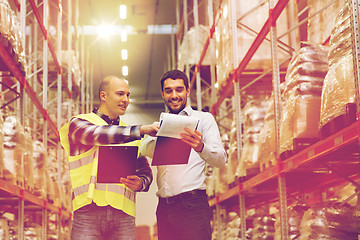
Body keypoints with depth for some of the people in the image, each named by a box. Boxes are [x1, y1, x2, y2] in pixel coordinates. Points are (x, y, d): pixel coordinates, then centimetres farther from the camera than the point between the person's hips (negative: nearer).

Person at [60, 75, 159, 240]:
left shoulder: (132, 136, 22)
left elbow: (146, 172, 19)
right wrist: (141, 130, -21)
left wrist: (140, 183, -6)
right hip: (89, 210, -3)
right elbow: (97, 134, -14)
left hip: (123, 214, 4)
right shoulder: (79, 123, 8)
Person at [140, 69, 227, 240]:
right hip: (164, 207, 4)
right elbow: (144, 150, -1)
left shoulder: (203, 119, 8)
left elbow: (221, 159, -4)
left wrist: (201, 148, -26)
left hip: (193, 205, -4)